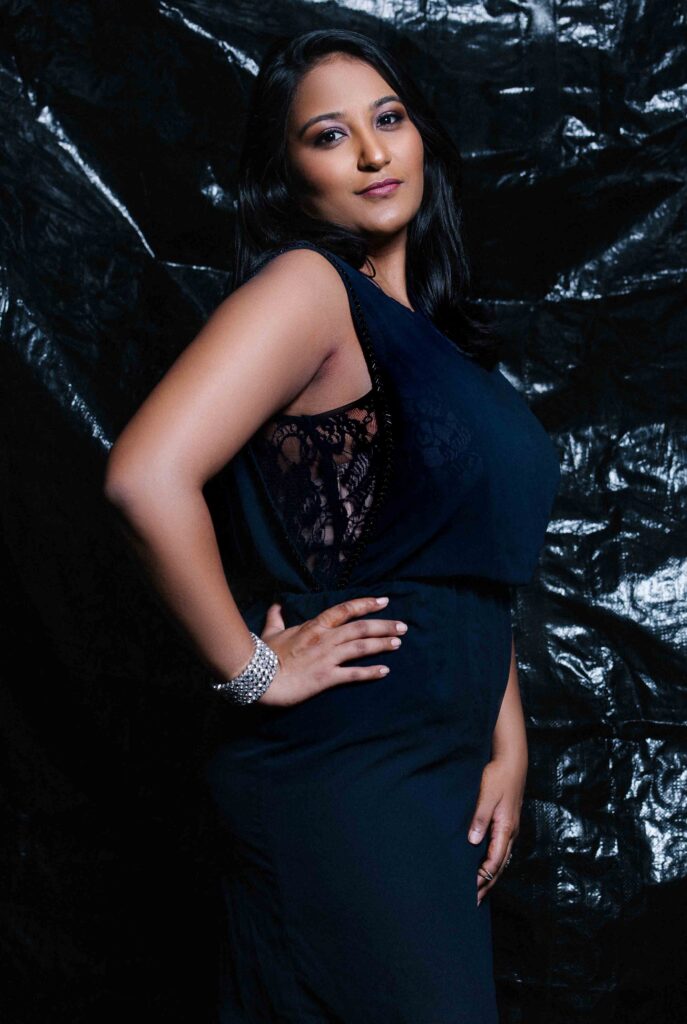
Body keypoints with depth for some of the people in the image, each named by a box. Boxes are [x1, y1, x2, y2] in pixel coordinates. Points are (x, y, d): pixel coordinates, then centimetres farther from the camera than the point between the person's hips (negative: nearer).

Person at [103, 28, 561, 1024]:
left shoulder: (433, 326, 13)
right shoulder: (308, 285, -13)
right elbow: (148, 475, -28)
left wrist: (508, 742, 5)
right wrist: (250, 670, -18)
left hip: (443, 768, 8)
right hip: (344, 780, -8)